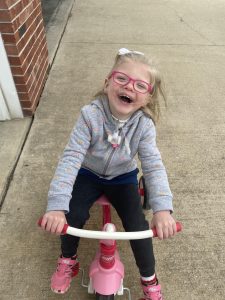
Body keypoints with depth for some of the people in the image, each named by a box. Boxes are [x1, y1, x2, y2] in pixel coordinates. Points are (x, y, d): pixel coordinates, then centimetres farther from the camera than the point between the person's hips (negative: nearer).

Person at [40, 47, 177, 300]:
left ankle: (149, 279, 21)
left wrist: (163, 208, -41)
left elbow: (153, 165, -25)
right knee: (72, 215, -18)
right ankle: (68, 260, 19)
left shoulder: (144, 124, -21)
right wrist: (57, 205, -40)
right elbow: (71, 158, -31)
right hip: (89, 174, 0)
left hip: (123, 177, 1)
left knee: (138, 227, -12)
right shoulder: (90, 115, -27)